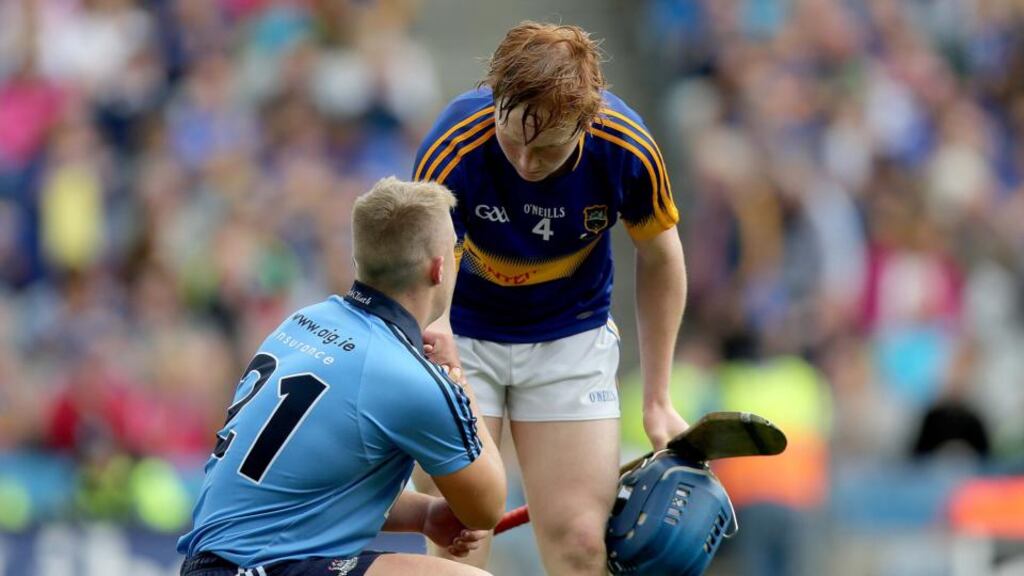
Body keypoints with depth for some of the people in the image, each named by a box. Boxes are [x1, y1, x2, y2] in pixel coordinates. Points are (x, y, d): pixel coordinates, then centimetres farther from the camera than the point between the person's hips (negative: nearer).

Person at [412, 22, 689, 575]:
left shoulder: (629, 151, -24)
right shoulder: (451, 151, -31)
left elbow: (659, 260, -5)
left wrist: (657, 400, -1)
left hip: (572, 337, 2)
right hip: (461, 335, -2)